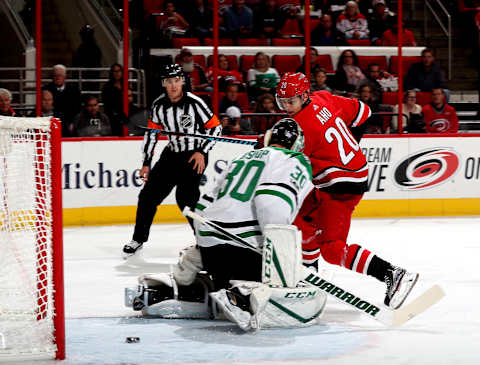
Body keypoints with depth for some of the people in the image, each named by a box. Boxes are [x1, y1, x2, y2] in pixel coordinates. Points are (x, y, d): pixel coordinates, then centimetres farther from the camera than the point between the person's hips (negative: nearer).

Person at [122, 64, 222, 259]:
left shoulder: (194, 103, -18)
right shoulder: (158, 105, -3)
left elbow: (215, 127, -10)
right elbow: (151, 133, 8)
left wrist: (202, 152, -15)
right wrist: (146, 163, 7)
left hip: (195, 155, -5)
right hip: (171, 153, 5)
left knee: (185, 197, -20)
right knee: (149, 194, 3)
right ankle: (139, 238, 19)